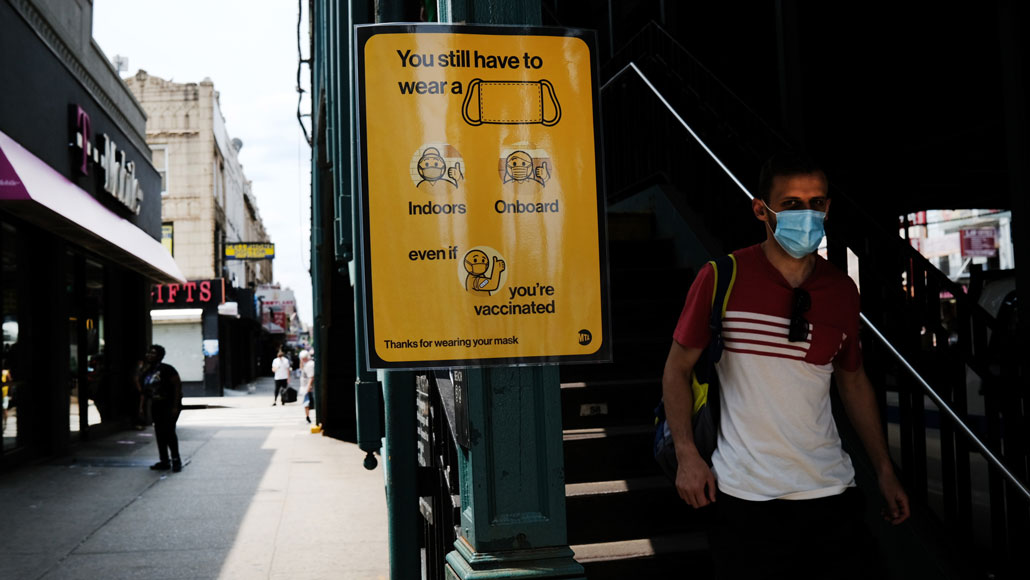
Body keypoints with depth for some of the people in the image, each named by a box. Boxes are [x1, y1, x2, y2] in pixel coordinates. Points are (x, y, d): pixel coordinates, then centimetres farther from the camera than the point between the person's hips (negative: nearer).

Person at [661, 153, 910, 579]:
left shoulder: (842, 290, 5)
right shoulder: (722, 279, -7)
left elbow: (853, 380, 16)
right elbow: (678, 368, -1)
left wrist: (884, 470, 14)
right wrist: (687, 455, -11)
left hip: (831, 493, 4)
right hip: (746, 496, -3)